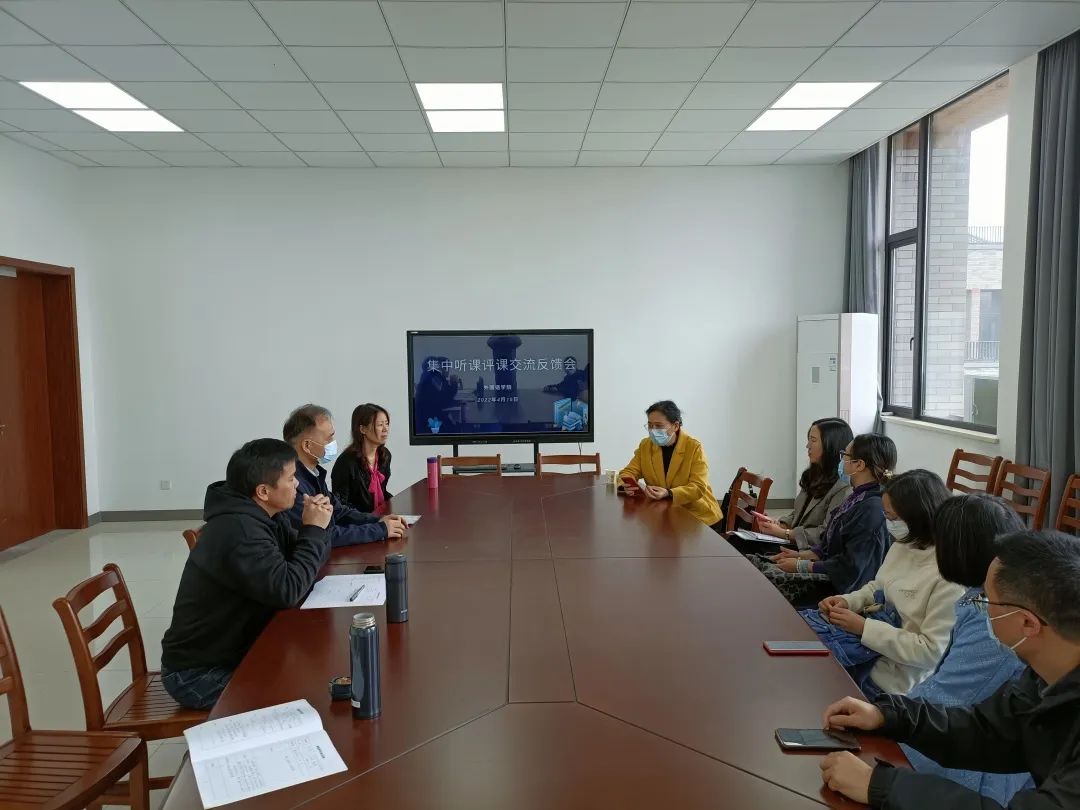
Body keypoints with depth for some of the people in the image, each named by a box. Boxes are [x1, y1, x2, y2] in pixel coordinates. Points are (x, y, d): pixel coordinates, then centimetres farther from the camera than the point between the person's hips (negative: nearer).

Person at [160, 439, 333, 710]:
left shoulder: (261, 516, 1)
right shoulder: (238, 530, -28)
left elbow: (297, 562, 7)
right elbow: (287, 590, -31)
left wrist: (315, 528, -11)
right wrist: (314, 530, -21)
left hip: (235, 653, 9)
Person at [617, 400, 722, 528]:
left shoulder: (694, 447, -12)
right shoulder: (645, 445, 1)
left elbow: (698, 487, -17)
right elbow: (629, 472, 5)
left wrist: (668, 494, -33)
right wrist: (626, 485, -19)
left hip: (699, 517, -3)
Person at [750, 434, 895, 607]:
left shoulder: (872, 509, -20)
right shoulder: (856, 498, 10)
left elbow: (849, 568, -20)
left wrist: (801, 566, -13)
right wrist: (800, 555, 5)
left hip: (838, 587, -9)